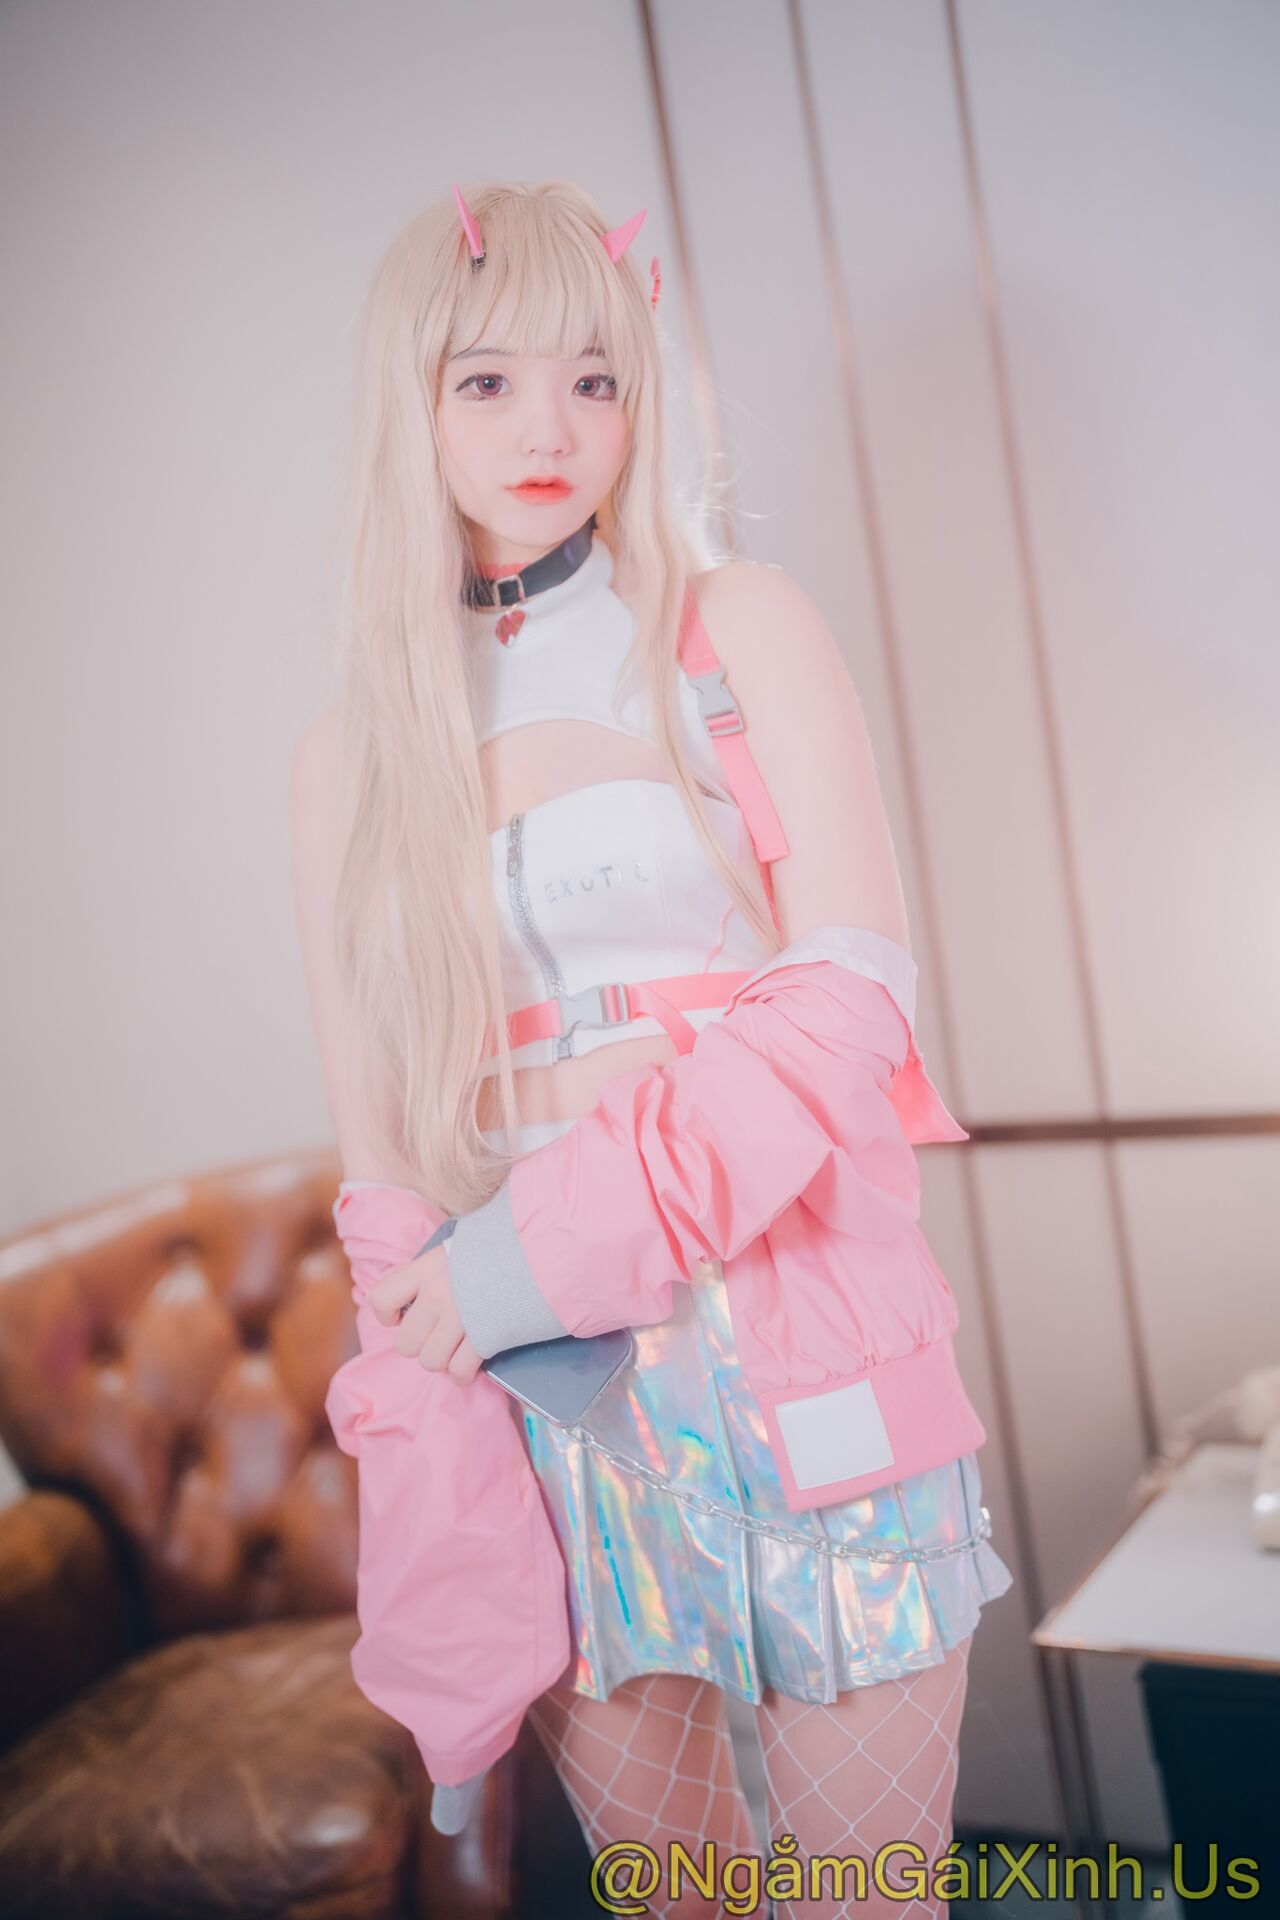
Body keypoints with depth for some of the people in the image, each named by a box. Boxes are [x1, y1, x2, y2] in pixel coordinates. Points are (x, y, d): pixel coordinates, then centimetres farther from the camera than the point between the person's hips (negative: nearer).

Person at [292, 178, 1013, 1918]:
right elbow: (374, 1142, 8)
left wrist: (556, 1245, -16)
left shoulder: (741, 631, 1)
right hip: (539, 1381, 2)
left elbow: (856, 994, -9)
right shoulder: (355, 751, 7)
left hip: (798, 1332, -2)